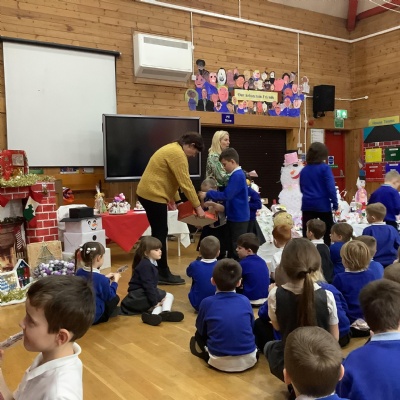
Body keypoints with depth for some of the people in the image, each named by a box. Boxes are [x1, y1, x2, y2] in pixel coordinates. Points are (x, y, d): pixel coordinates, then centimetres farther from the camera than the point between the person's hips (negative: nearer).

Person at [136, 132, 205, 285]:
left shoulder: (172, 149, 17)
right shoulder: (178, 154, -16)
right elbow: (185, 183, -18)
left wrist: (177, 200, 20)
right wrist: (198, 206, -12)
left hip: (147, 193, 11)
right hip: (154, 195, -11)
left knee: (158, 233, 15)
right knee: (161, 234, -4)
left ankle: (157, 270, 23)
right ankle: (163, 274, 4)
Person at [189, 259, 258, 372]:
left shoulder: (207, 302, -7)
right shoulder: (245, 300, -1)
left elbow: (201, 331, 8)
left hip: (220, 362, -1)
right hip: (249, 360, 2)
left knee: (198, 336, 23)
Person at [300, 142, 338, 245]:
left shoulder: (304, 170, 7)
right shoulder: (325, 168, -8)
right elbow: (331, 188, -14)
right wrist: (335, 203, -7)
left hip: (307, 205, 4)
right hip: (323, 205, -4)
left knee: (307, 236, 6)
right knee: (328, 234, 12)